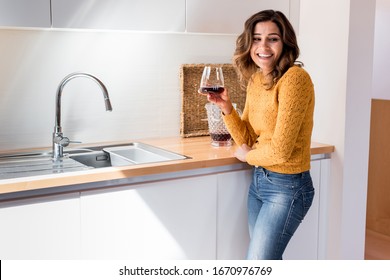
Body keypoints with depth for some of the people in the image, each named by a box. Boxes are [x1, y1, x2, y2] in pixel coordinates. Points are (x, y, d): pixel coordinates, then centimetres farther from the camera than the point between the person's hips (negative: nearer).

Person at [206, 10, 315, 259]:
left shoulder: (294, 78, -19)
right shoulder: (255, 81, 6)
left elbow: (281, 150, -22)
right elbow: (247, 140, 8)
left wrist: (248, 155, -3)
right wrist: (227, 108, -8)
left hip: (287, 186, -8)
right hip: (259, 180, 8)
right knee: (268, 262, 18)